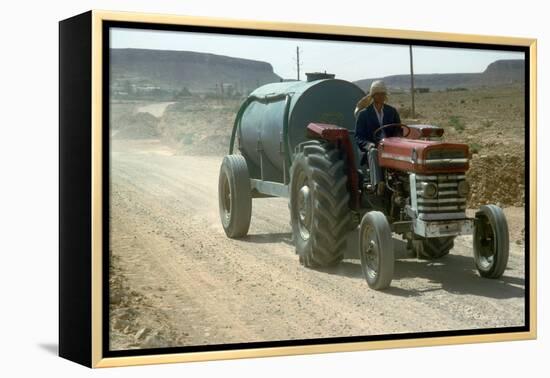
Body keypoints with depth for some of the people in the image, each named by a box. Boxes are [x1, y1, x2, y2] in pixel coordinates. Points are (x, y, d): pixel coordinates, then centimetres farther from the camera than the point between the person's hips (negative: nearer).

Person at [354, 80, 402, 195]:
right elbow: (358, 137, 5)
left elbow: (399, 131, 18)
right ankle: (378, 184, -58)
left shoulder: (392, 111, 18)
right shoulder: (363, 114, 9)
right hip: (371, 147, -2)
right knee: (374, 152, -40)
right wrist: (370, 144, -16)